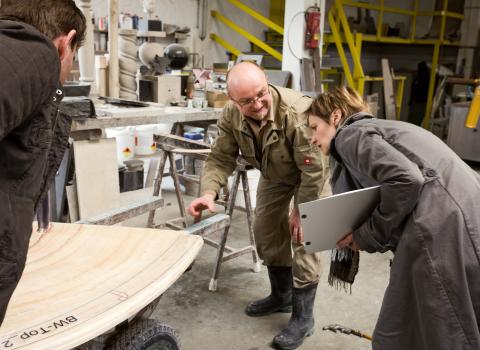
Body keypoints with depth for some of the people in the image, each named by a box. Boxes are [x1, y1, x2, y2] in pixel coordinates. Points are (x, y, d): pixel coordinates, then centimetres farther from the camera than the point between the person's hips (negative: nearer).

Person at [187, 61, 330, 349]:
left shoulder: (297, 112, -41)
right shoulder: (231, 115, -22)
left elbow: (313, 169, -32)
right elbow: (221, 158, -17)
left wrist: (301, 212, -24)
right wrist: (209, 192, -35)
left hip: (311, 173, -6)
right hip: (275, 174, 6)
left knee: (304, 237, -11)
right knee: (267, 230, 10)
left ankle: (303, 317, 3)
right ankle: (281, 296, 31)